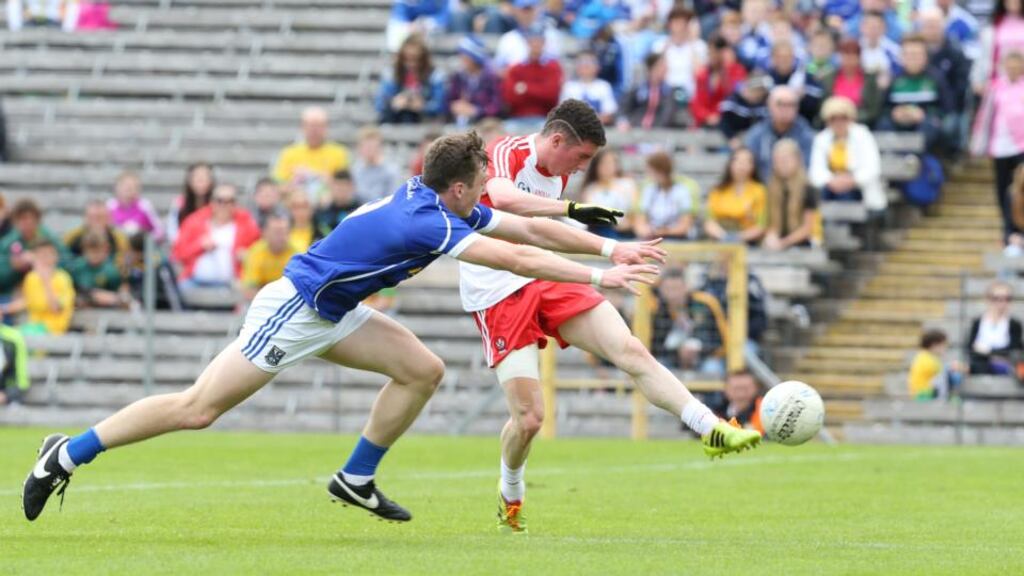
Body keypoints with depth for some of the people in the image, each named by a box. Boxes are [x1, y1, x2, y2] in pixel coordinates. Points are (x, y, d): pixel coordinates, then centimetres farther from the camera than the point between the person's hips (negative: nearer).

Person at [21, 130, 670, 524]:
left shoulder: (446, 207, 1)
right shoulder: (427, 224, -27)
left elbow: (531, 228, 8)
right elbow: (517, 258, -30)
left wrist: (611, 249, 5)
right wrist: (598, 277, -25)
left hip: (334, 314, 10)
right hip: (294, 308, -10)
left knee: (423, 369, 0)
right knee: (199, 409, -9)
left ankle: (356, 479, 11)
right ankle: (68, 455, 0)